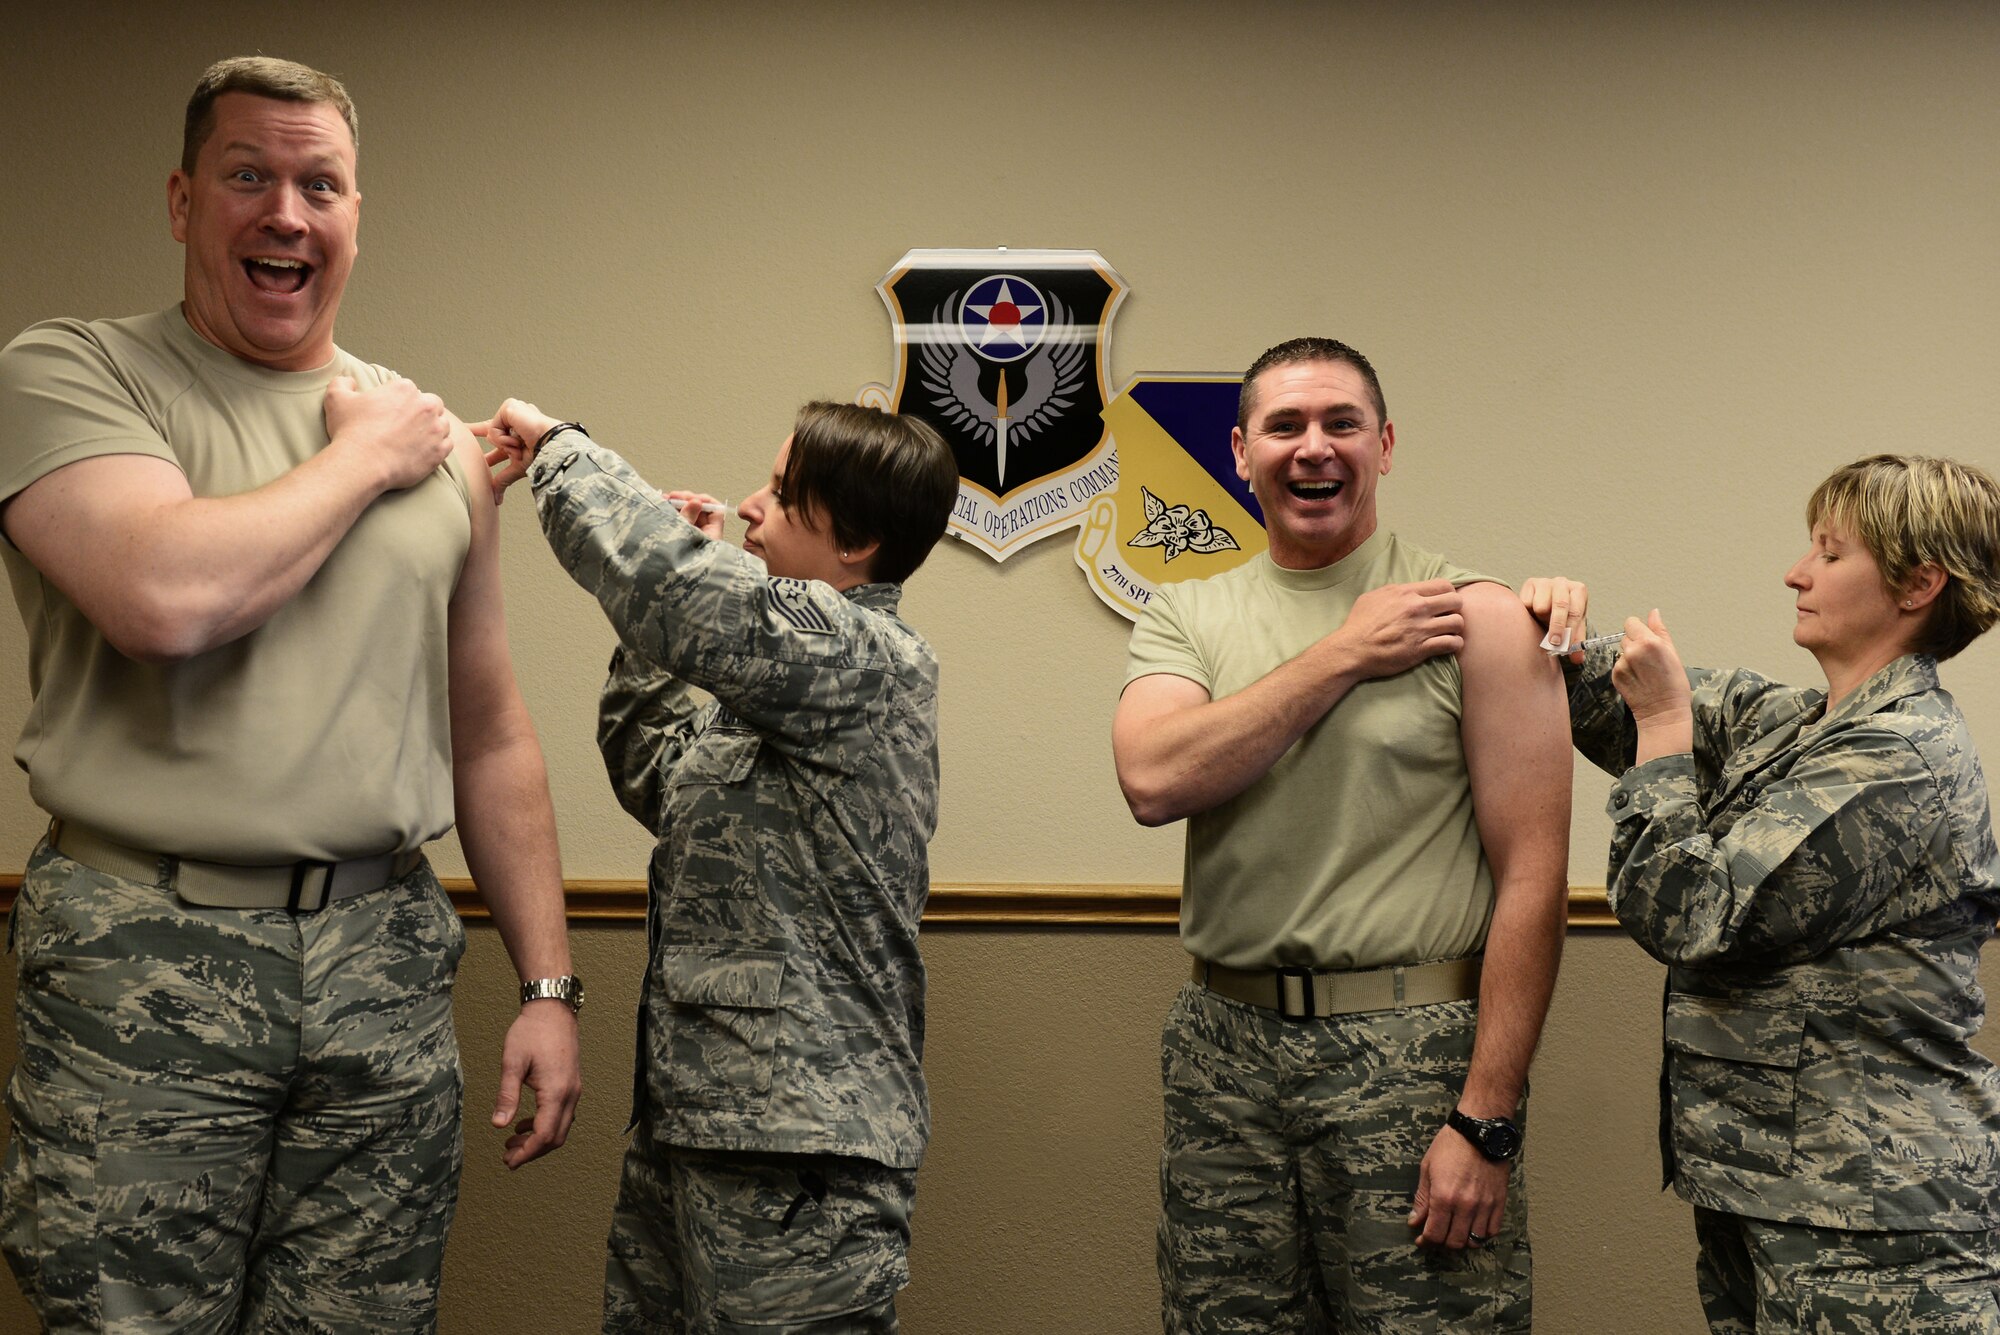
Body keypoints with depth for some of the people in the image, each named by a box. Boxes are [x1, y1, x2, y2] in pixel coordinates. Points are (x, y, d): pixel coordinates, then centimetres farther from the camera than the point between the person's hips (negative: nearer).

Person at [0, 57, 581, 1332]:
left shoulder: (438, 440, 13)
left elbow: (491, 735, 17)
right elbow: (167, 598, -20)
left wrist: (549, 984, 11)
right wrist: (361, 459, -4)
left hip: (385, 962, 4)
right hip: (146, 966, -4)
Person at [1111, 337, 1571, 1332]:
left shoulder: (1473, 618, -3)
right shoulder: (1184, 618, 9)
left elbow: (1532, 878, -8)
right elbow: (1152, 780, -12)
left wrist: (1486, 1119, -14)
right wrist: (1346, 655, -11)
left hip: (1412, 1055, -3)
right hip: (1224, 1047, 4)